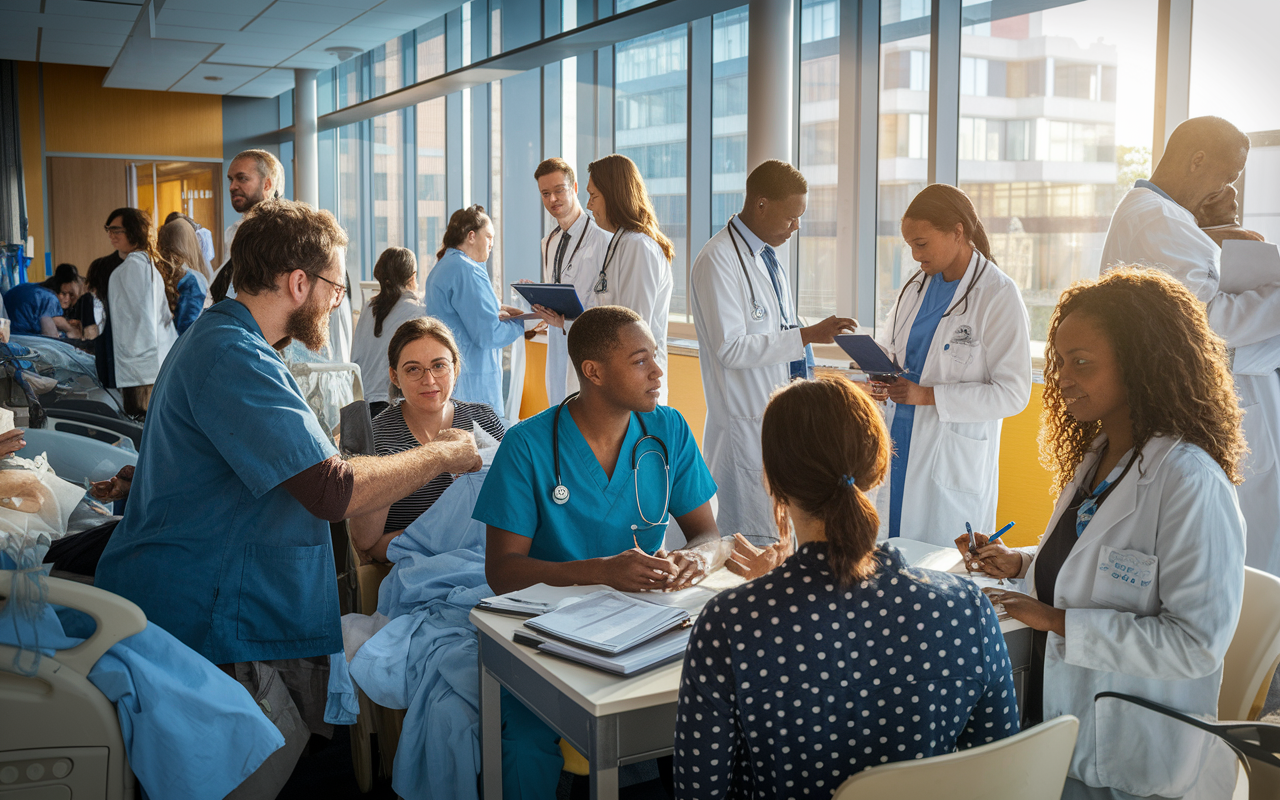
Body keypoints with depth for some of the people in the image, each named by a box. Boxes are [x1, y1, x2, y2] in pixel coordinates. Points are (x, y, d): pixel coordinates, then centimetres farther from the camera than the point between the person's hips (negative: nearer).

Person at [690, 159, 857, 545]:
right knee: (754, 544, -4)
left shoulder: (768, 256, 14)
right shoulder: (717, 260, -14)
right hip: (746, 423, -9)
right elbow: (731, 349, -21)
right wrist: (807, 335, -21)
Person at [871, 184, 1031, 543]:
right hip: (899, 444, 6)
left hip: (954, 458, -5)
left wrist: (928, 395, -19)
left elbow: (1013, 393, -14)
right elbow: (889, 345, 23)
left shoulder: (999, 295, -10)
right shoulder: (916, 285, 10)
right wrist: (881, 374, -1)